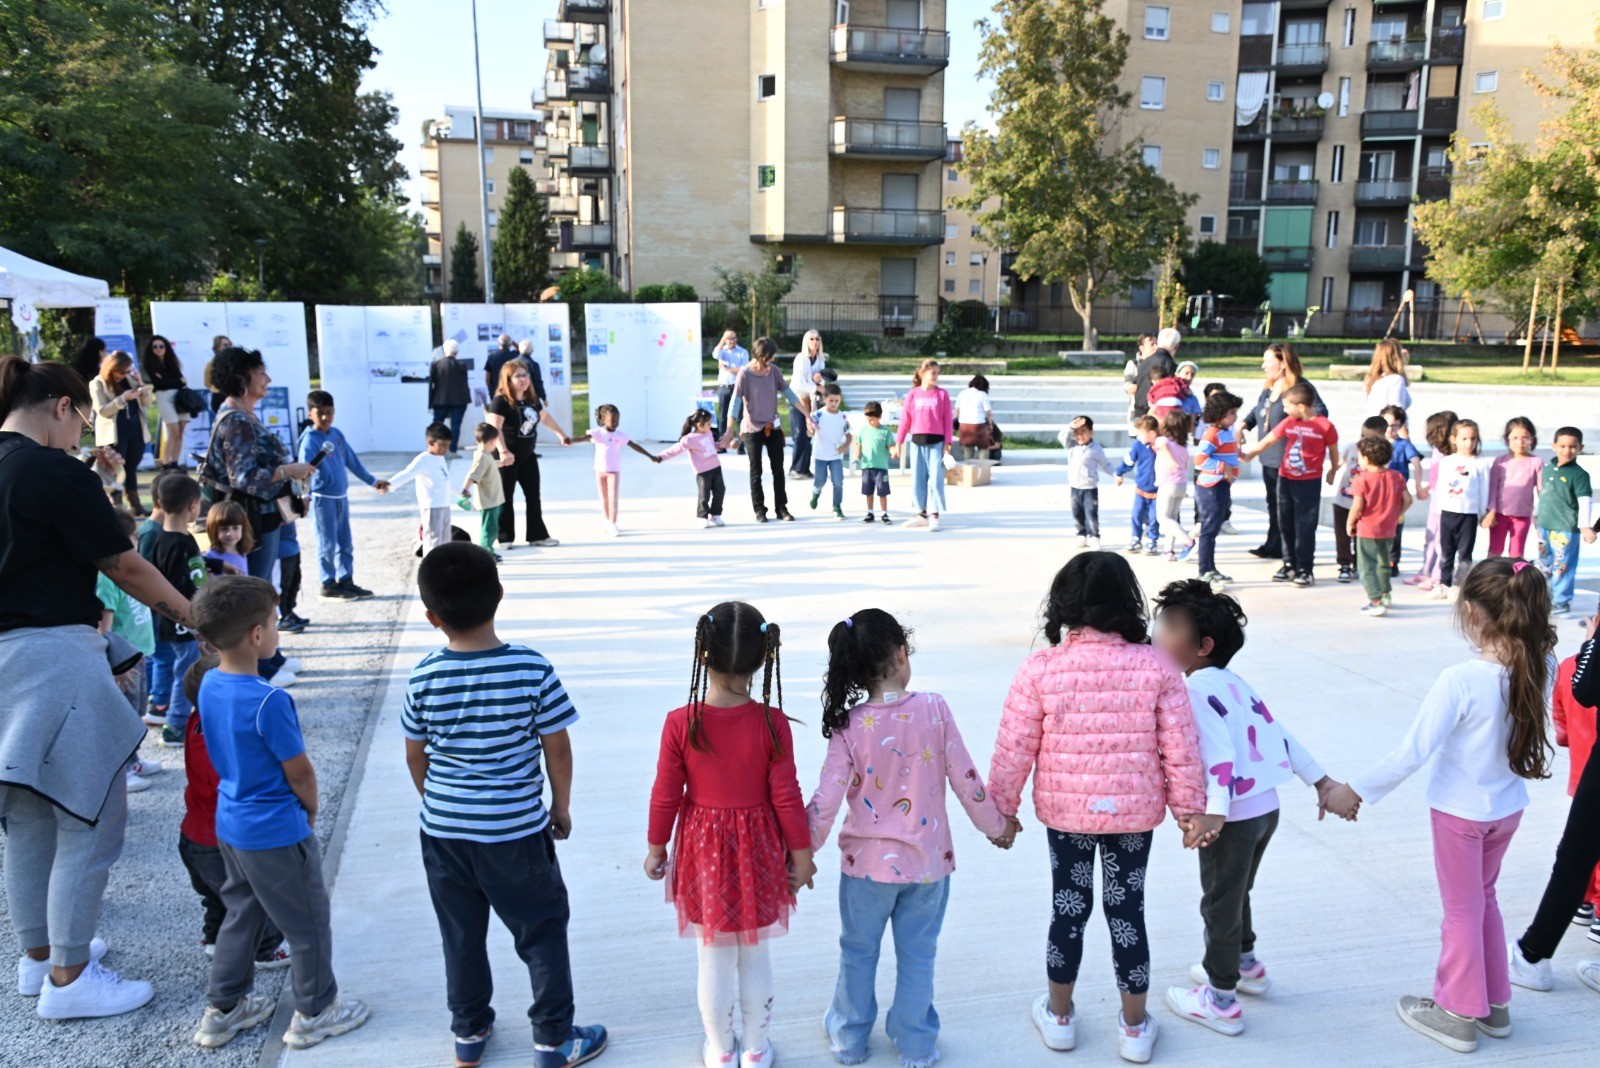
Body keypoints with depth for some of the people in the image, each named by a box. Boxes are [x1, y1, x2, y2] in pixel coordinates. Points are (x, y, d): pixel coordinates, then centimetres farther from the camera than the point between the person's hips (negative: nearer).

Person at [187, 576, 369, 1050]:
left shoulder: (209, 685, -4)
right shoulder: (269, 701, -28)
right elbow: (300, 772, -19)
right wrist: (311, 810, 2)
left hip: (230, 824, 8)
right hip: (276, 833, -8)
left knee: (242, 914, 25)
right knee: (308, 923, 10)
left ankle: (222, 1010, 36)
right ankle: (315, 1013, 25)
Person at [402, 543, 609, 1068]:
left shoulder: (425, 676, -11)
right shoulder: (532, 669, -18)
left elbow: (415, 754, 2)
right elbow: (557, 748, -10)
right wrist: (562, 806, 6)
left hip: (444, 831, 3)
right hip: (516, 831, -3)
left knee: (461, 937, 20)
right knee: (542, 933, 14)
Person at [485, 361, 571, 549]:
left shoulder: (532, 398, 5)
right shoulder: (501, 401, -19)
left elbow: (545, 416, 23)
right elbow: (494, 428, -31)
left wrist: (561, 433, 32)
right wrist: (503, 451, -43)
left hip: (528, 455, 8)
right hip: (508, 458, -7)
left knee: (533, 496, 12)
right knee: (506, 498, 2)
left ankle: (538, 535, 21)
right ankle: (505, 538, 11)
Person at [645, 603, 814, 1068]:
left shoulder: (681, 723, -19)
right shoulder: (772, 723, -19)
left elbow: (665, 795, -9)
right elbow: (786, 797, -12)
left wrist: (656, 848, 7)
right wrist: (802, 854, 3)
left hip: (703, 851, 0)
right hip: (756, 851, 0)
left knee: (714, 958, 17)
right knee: (755, 955, 19)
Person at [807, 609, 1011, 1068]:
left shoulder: (849, 725, -15)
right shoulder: (934, 710, -15)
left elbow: (826, 802, -13)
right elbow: (965, 781, -8)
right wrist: (997, 824, 8)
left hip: (867, 861, 0)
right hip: (927, 859, 0)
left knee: (858, 952, 19)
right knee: (917, 955, 17)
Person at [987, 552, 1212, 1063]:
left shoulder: (1039, 669, -15)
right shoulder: (1157, 667, -12)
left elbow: (1014, 750, -9)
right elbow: (1180, 749, -6)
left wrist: (1002, 808, 5)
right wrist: (1191, 807, 8)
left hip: (1064, 811, 0)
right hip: (1135, 812, 1)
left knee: (1070, 907, 17)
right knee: (1128, 910, 15)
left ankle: (1060, 1014, 34)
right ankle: (1135, 1026, 30)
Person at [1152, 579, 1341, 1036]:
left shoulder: (1196, 689, -18)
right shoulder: (1234, 682, 8)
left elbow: (1219, 751, -28)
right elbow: (1279, 733, 9)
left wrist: (1215, 812, -36)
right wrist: (1322, 781, 11)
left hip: (1235, 816, -8)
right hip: (1267, 807, 9)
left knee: (1220, 904, 7)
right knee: (1235, 895, 27)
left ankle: (1221, 1002, 20)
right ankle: (1245, 964, 46)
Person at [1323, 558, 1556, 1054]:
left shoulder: (1459, 681, -30)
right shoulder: (1539, 670, -14)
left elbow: (1412, 752, -26)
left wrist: (1354, 791, -17)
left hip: (1461, 812, -5)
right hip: (1508, 807, 5)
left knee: (1463, 911, 13)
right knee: (1484, 900, 25)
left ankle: (1459, 1014, 29)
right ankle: (1495, 1003, 39)